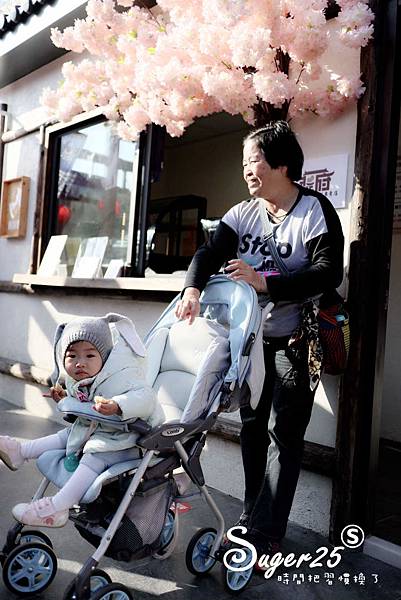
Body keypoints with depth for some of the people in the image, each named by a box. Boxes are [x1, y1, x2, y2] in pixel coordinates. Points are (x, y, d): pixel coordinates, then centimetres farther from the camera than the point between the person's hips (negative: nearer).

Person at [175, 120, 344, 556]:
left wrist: (265, 283, -29)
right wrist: (193, 287, -27)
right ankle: (252, 515, 28)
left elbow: (328, 273, -20)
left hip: (294, 342, -5)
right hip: (252, 339, 6)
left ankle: (266, 536, 6)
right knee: (252, 427, 13)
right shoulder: (243, 213, 7)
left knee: (283, 435, -4)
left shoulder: (315, 210, -10)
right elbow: (211, 251, -6)